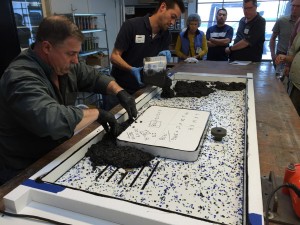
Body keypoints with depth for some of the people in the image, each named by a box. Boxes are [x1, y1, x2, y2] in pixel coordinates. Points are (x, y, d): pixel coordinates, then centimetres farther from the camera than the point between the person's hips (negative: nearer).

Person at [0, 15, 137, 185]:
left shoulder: (64, 65, -3)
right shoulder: (21, 78, -28)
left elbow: (95, 78, 10)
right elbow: (52, 121, -44)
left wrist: (120, 92, -7)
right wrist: (97, 113, -30)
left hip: (55, 156, 7)